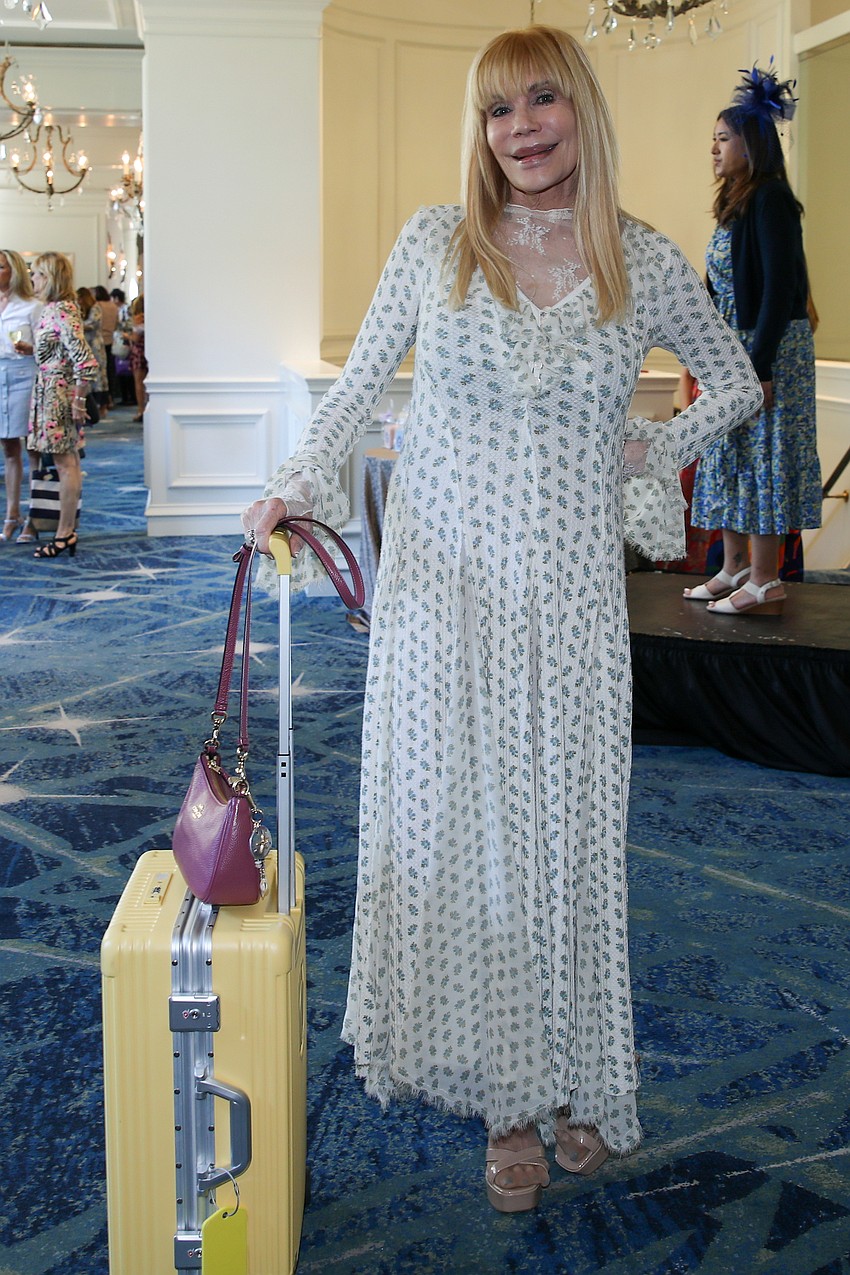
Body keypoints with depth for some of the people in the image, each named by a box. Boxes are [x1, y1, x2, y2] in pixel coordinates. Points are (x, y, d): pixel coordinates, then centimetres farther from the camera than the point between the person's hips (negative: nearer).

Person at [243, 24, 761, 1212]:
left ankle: (573, 1080, 21)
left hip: (570, 592, 0)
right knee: (452, 823, 2)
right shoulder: (434, 243, 3)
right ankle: (504, 1092, 15)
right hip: (442, 579, 1)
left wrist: (650, 449, 7)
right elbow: (361, 380, 9)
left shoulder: (647, 263, 3)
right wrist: (301, 483, -4)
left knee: (567, 828, 4)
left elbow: (738, 382, 18)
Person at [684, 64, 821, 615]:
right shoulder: (737, 203, 13)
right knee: (730, 455, 12)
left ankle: (765, 581, 3)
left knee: (762, 457, -4)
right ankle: (735, 569, 21)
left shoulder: (769, 200, -15)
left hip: (767, 350, -9)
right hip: (733, 349, 10)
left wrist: (760, 365, -23)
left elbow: (779, 288, -21)